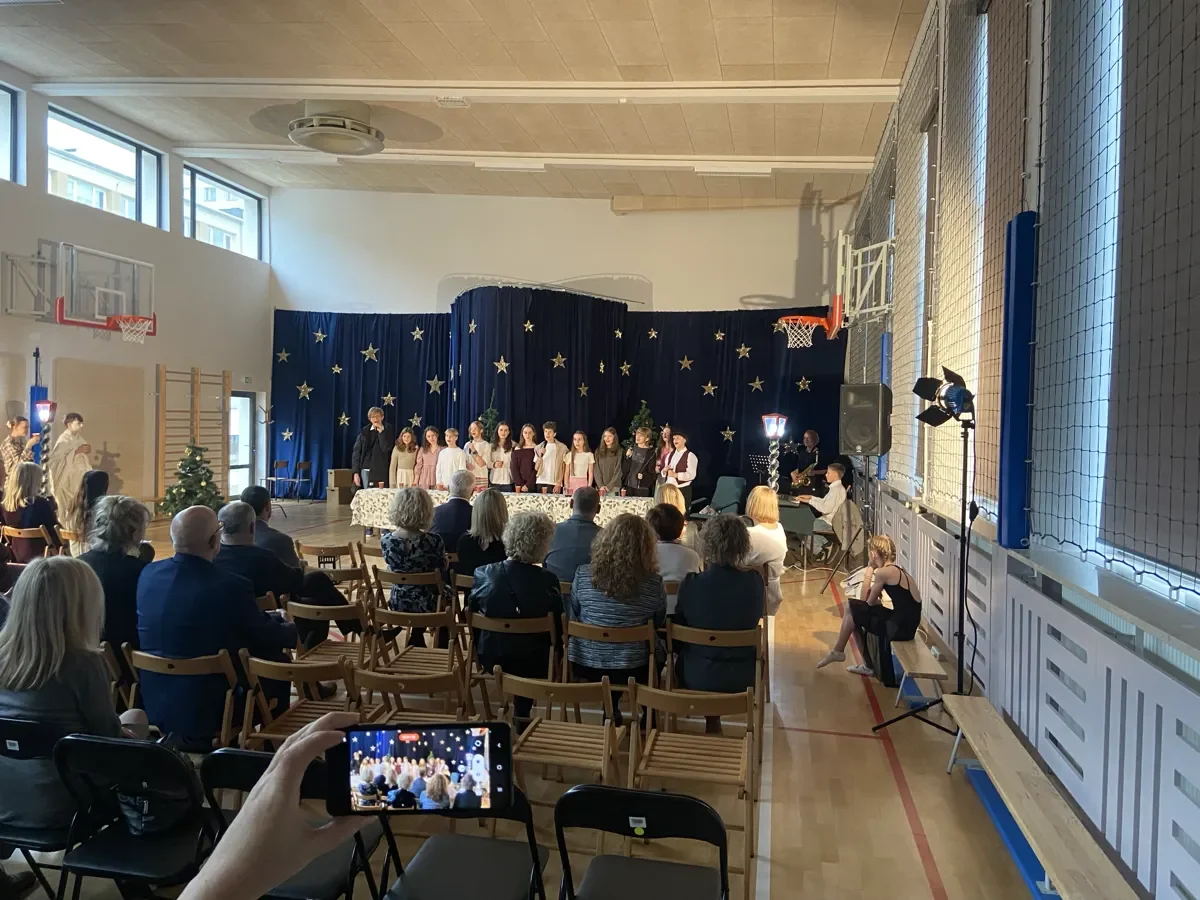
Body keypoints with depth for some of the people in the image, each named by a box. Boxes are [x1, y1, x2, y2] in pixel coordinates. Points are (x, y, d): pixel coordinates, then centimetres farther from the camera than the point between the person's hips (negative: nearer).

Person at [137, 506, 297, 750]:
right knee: (277, 662, 14)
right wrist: (292, 630, 16)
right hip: (207, 710, -6)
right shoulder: (231, 586, -24)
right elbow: (267, 638, -8)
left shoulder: (148, 574, -4)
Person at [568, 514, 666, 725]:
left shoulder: (583, 575, -12)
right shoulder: (654, 584, -15)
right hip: (631, 668, -2)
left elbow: (572, 618, 3)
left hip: (586, 664, 2)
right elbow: (659, 624, 3)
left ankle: (610, 712, 41)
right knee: (657, 654, 28)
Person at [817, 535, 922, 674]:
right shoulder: (898, 570, 15)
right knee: (856, 610, 20)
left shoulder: (882, 572, -12)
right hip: (907, 625, 8)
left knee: (853, 609, 6)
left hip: (899, 628, -8)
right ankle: (869, 665, 26)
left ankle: (837, 651, 23)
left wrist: (870, 569, 9)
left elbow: (870, 602, 3)